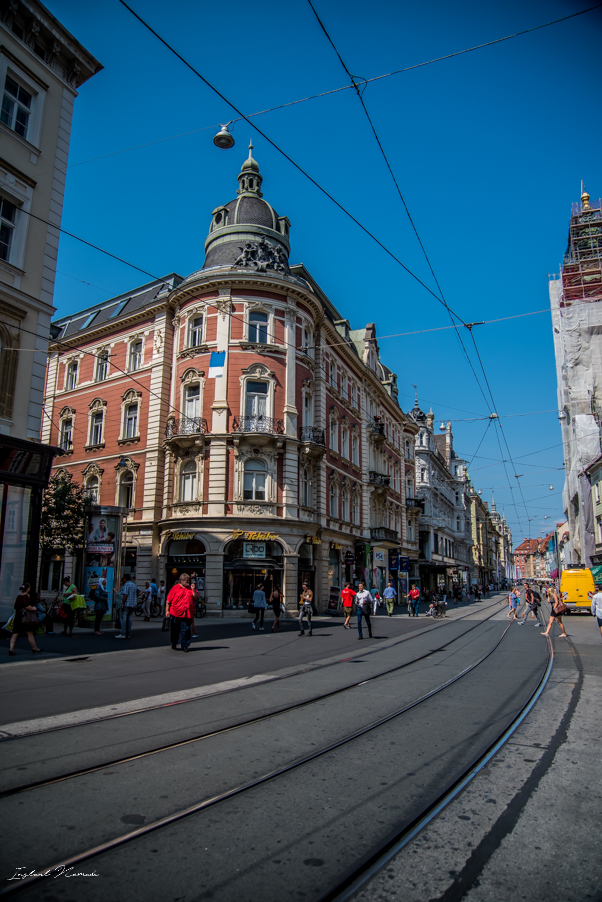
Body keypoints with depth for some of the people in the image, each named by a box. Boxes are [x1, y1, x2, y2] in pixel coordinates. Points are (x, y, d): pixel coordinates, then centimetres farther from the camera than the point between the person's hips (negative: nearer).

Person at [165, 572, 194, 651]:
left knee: (185, 630, -5)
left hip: (187, 614, 1)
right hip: (176, 614, -1)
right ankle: (174, 645, 30)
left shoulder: (190, 588, 12)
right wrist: (167, 610, -3)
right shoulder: (175, 588, 2)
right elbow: (168, 600, 2)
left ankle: (184, 646, 4)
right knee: (175, 630, 12)